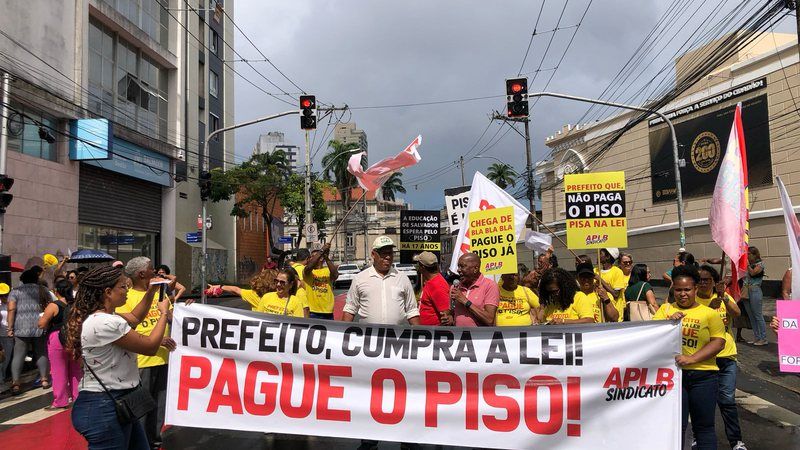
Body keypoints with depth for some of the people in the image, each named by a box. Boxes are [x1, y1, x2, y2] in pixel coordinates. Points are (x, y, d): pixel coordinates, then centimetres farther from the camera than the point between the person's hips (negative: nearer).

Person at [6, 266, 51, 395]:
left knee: (18, 355, 2)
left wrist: (10, 328, -2)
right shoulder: (43, 290, 8)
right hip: (40, 327, 1)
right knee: (41, 353, 11)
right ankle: (44, 380, 14)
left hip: (21, 328, 0)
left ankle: (15, 384, -4)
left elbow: (11, 309, -3)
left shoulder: (15, 291, 7)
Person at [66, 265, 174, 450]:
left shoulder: (101, 316, 7)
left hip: (117, 402, 10)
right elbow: (150, 347, -16)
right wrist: (163, 313, -4)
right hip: (104, 408, -10)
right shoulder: (105, 323, -24)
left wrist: (151, 291, 15)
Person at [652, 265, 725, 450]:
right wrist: (668, 321, -20)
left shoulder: (709, 313, 2)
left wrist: (691, 359, -19)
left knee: (704, 427, 10)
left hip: (702, 375, -1)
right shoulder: (665, 309, 8)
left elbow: (719, 342, -7)